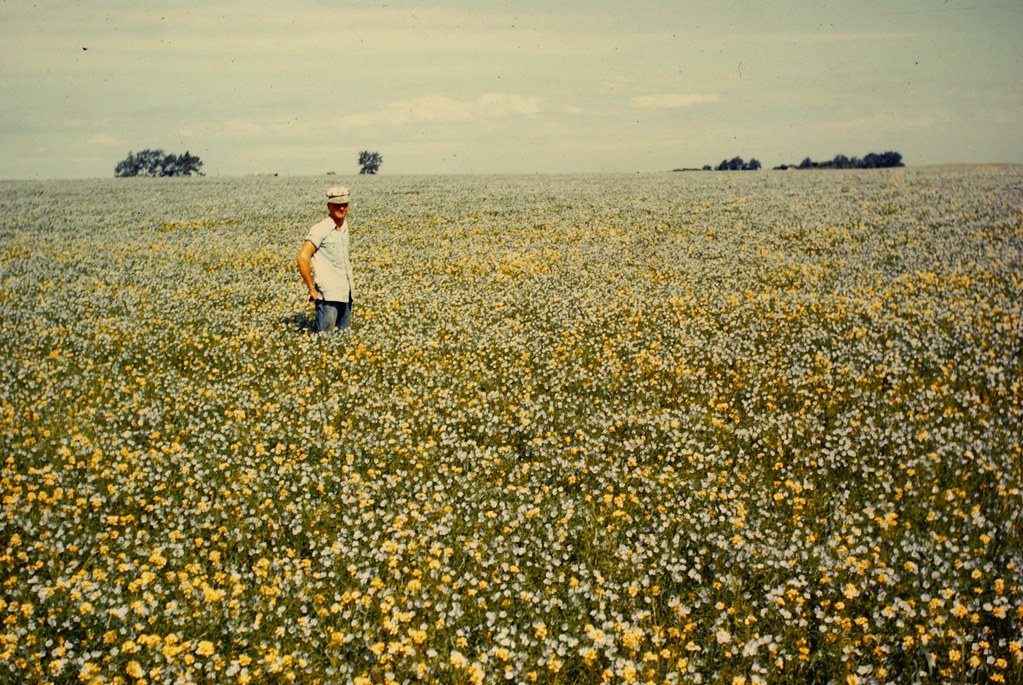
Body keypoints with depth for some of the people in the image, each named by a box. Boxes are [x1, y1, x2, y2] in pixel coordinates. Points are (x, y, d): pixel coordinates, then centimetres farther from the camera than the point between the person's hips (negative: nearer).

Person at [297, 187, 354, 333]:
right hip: (328, 297, -7)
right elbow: (303, 257, -18)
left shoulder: (344, 227, 11)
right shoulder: (321, 230, -12)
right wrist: (312, 290, -15)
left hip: (346, 295, 7)